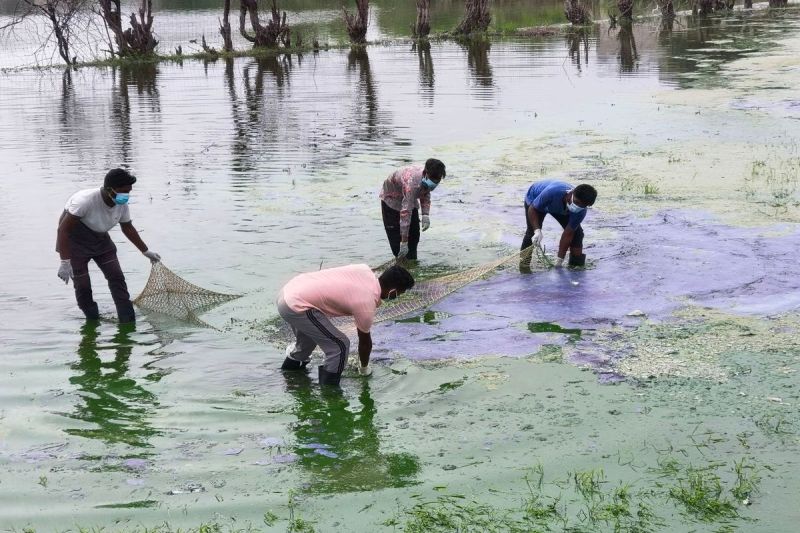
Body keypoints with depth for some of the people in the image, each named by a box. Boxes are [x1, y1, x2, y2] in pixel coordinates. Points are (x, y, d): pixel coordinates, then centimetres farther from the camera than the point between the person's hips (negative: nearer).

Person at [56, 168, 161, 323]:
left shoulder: (122, 205, -12)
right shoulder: (85, 200, -34)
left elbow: (128, 228, 9)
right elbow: (63, 229, -32)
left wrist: (146, 251, 15)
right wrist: (65, 262, -37)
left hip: (100, 239, 6)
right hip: (75, 240, -6)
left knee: (116, 277, -5)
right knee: (82, 284, -10)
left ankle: (128, 322, -1)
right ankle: (93, 322, 10)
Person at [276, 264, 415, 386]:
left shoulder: (365, 270, 0)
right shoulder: (366, 305, -16)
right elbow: (364, 341, 3)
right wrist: (364, 368, 19)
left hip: (289, 291, 9)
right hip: (296, 306, -9)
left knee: (308, 338, 34)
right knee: (340, 346, -5)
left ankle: (292, 365, 58)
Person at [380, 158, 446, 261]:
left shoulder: (428, 178, -21)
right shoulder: (412, 183, -45)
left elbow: (425, 194, 2)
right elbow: (405, 213, -47)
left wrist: (425, 214, -16)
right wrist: (404, 242, -48)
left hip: (410, 199, 7)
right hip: (391, 199, -7)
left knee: (414, 233, 6)